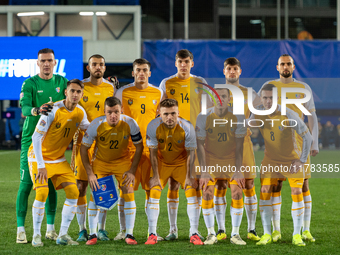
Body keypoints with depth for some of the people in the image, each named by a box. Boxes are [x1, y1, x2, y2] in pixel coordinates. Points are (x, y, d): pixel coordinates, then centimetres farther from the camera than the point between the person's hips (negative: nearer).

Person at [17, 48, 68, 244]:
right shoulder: (30, 83, -5)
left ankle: (51, 229, 14)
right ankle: (21, 229, -4)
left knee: (52, 184, 6)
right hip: (32, 138, -4)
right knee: (27, 183, -6)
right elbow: (24, 107, -20)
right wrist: (37, 110, -41)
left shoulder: (61, 82, 9)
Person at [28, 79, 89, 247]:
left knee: (73, 192, -6)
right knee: (42, 192, -21)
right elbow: (36, 137, -23)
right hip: (39, 156, -6)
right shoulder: (53, 110, -23)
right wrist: (40, 165, -26)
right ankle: (36, 236, -6)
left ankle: (63, 235, 2)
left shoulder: (80, 113, -3)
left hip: (59, 159, 6)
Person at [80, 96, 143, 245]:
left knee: (129, 192, -12)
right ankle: (93, 235, -1)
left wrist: (132, 171, -12)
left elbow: (139, 147, -8)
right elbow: (84, 148, -12)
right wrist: (90, 173, -16)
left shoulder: (130, 124, -23)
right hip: (100, 161, 0)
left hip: (123, 161, 0)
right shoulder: (96, 125, -25)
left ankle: (129, 235, -5)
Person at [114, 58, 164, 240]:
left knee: (152, 189, 1)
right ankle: (123, 230, 5)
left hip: (151, 147, 2)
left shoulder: (158, 93, 9)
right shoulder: (123, 92, 4)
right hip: (128, 147, -1)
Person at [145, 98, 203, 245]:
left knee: (192, 192, -12)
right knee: (154, 193, -12)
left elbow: (190, 153, -14)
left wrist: (189, 177, -15)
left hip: (181, 163, 0)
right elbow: (153, 153, -13)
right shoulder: (153, 127, -23)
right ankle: (152, 234, -5)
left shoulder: (187, 127, -24)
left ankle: (194, 234, -5)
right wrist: (156, 176, -13)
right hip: (161, 163, 0)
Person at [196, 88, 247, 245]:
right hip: (211, 160, 0)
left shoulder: (238, 117, -12)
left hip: (231, 161, 0)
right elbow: (200, 145, -10)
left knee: (237, 192, -12)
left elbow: (239, 146, -10)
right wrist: (203, 171, -15)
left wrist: (238, 170, -16)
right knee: (207, 193, -12)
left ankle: (235, 234, -2)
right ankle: (211, 234, -1)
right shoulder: (204, 117, -13)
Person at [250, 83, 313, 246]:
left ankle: (297, 236, -3)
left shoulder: (289, 115, -21)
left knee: (297, 194, -10)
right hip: (270, 160, 3)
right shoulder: (258, 115, -11)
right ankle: (267, 234, 0)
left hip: (292, 161, -3)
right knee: (265, 194, -7)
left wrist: (302, 160, -15)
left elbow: (307, 137, -16)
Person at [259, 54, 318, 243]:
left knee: (303, 185, -2)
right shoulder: (270, 86, 5)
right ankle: (276, 230, 3)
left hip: (299, 143, 1)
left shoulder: (304, 88, 6)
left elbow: (312, 117, 7)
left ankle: (306, 231, 4)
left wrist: (315, 143, 0)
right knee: (276, 185, -3)